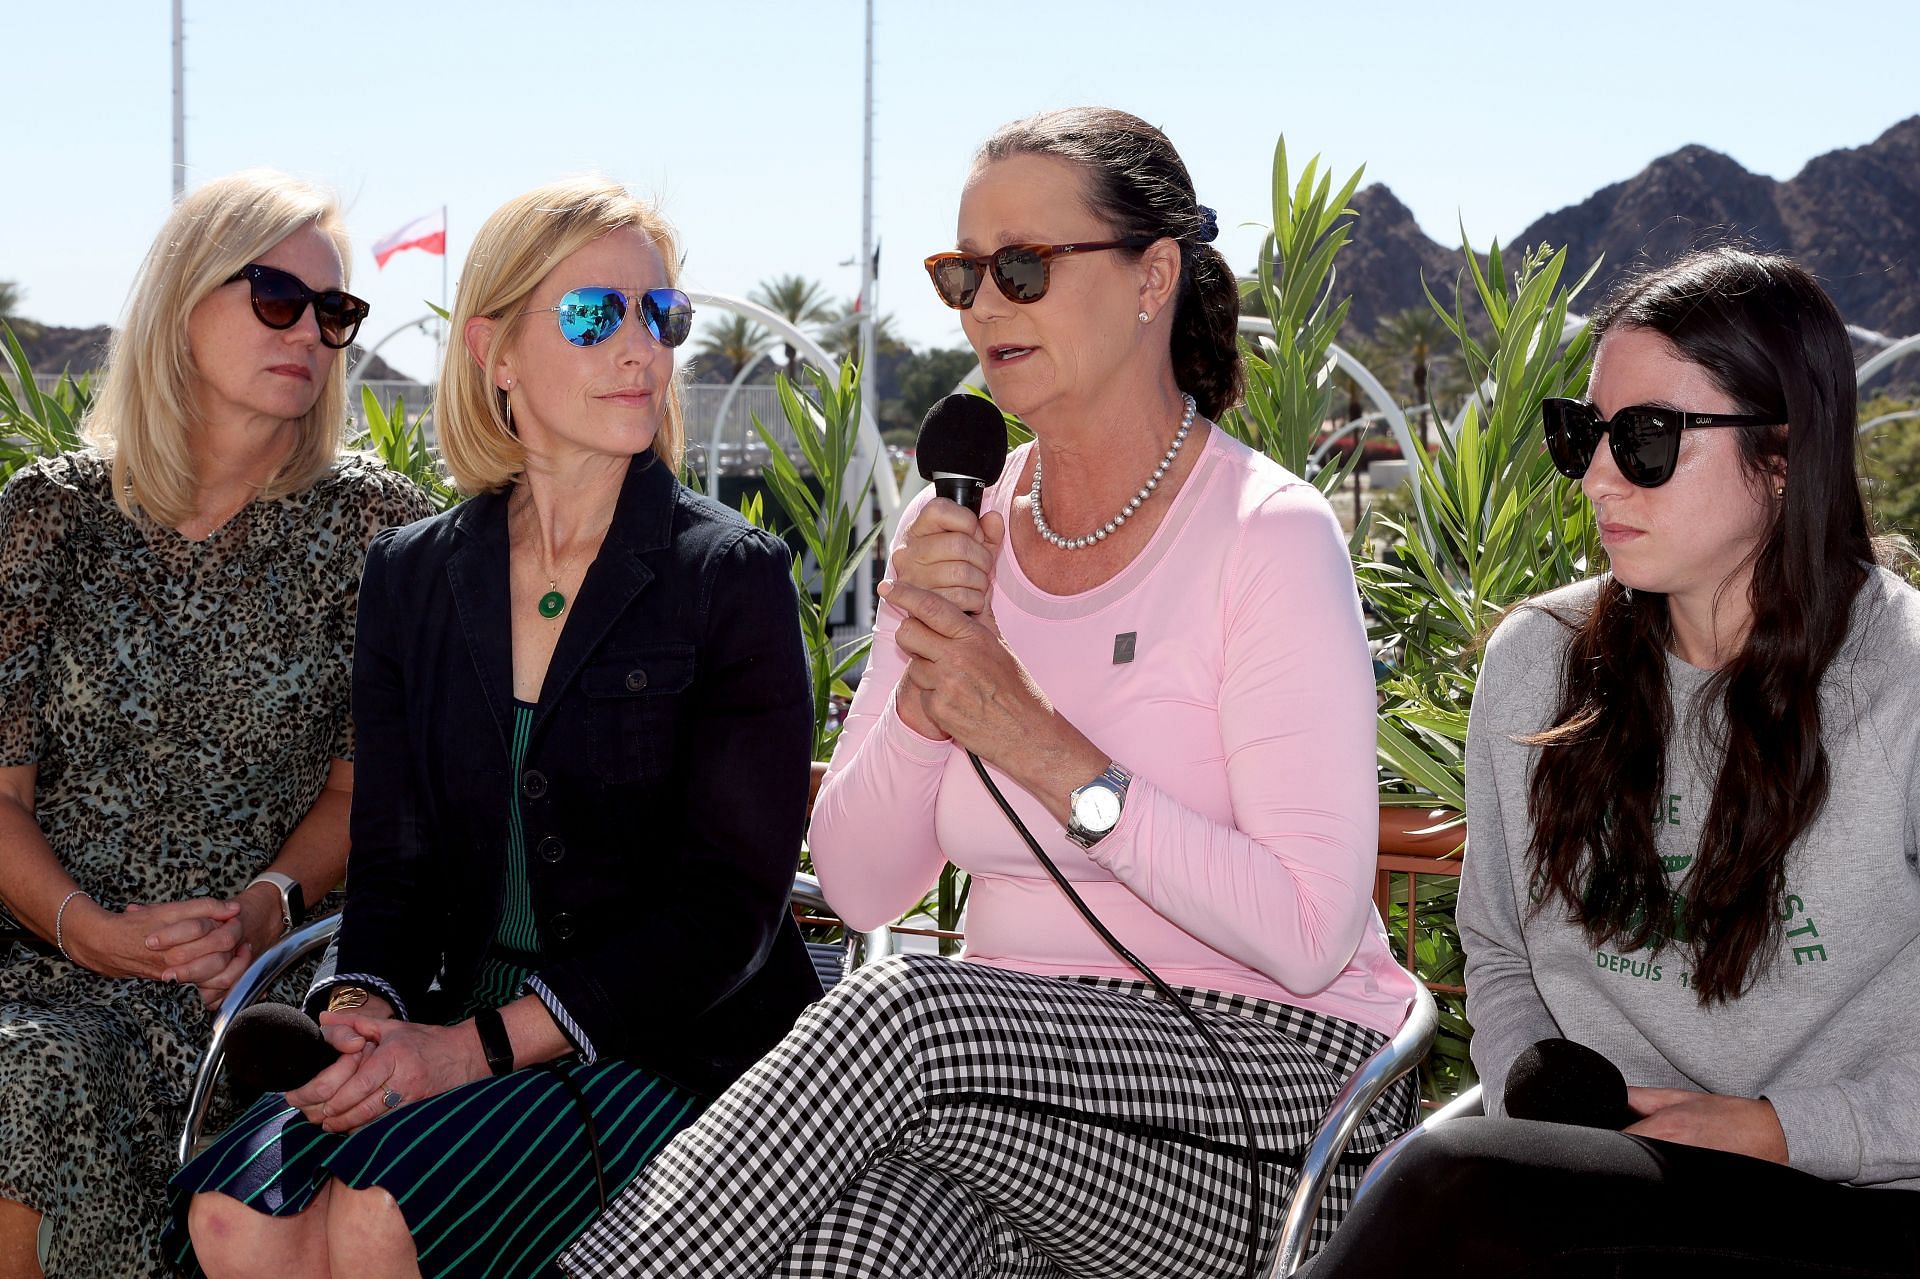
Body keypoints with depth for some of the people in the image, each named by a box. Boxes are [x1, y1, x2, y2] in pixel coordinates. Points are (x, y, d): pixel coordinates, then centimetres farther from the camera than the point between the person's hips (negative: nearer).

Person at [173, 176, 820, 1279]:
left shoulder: (735, 576, -4)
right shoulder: (412, 576, 10)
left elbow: (729, 904, -10)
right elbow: (396, 854, 9)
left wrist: (479, 1045, -18)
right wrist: (361, 1012, -14)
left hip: (674, 1048, -4)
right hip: (457, 1037, 4)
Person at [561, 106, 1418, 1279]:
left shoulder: (1269, 536, -9)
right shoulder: (957, 531, 8)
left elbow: (1311, 934, -17)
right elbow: (859, 888, 6)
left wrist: (1048, 751, -19)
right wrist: (925, 692, -12)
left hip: (1272, 1076, -3)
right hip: (1023, 1070, 4)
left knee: (901, 1008, -31)